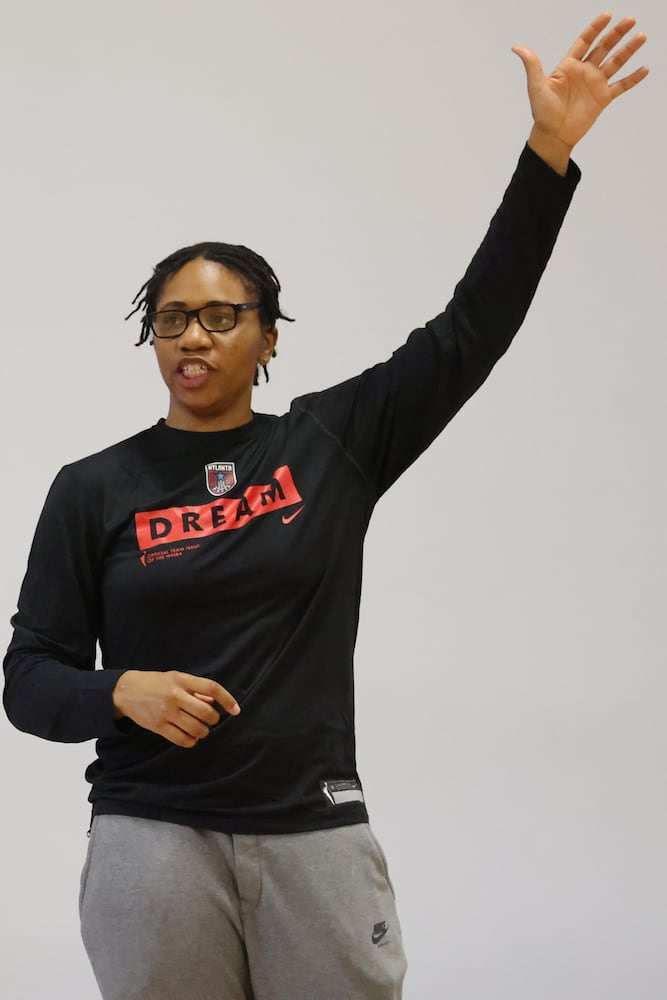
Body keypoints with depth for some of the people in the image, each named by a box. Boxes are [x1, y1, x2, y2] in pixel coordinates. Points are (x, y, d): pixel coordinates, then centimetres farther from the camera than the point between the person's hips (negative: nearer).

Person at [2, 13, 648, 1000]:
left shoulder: (333, 441, 5)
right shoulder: (94, 489, 3)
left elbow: (472, 330, 2)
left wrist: (550, 144, -4)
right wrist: (123, 692, -17)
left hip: (315, 833, 1)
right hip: (153, 836, -1)